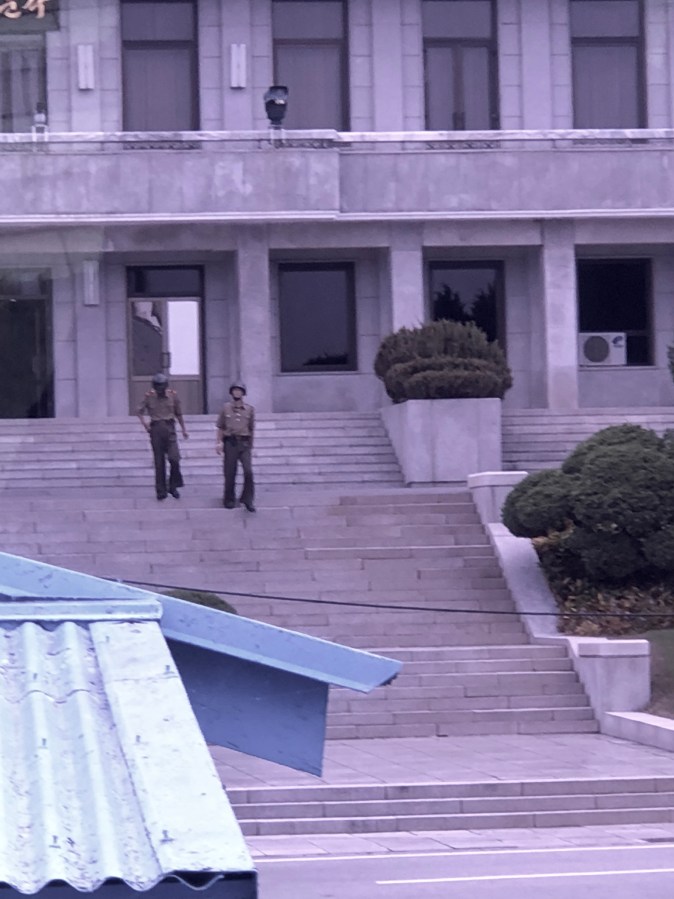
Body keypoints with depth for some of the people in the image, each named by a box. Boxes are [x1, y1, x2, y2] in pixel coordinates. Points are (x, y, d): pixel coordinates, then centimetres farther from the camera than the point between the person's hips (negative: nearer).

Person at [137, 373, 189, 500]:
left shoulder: (173, 395, 3)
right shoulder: (149, 397, 0)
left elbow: (178, 413, 14)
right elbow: (139, 411, 10)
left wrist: (184, 429, 19)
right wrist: (144, 424, -4)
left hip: (169, 429, 0)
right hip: (156, 430, 0)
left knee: (174, 458, -13)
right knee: (159, 462, 1)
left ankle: (173, 486, 4)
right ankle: (161, 491, 7)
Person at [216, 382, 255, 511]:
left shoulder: (249, 409, 9)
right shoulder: (226, 408, 5)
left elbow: (251, 429, 14)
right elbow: (220, 427, 8)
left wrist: (250, 446, 15)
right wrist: (219, 442, -2)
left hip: (244, 443, 0)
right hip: (230, 442, 0)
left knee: (248, 471, -13)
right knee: (230, 473, 2)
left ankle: (248, 499, -4)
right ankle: (229, 500, 16)